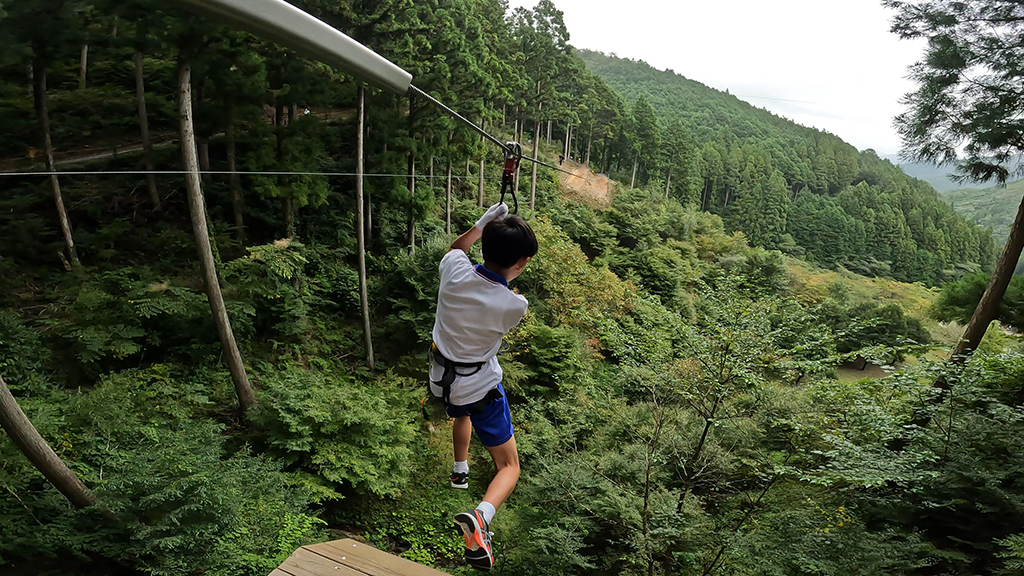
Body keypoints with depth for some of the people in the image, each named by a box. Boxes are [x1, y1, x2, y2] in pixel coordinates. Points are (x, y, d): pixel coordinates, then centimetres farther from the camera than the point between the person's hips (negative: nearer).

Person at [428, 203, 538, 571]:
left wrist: (482, 225, 7)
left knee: (462, 412, 41)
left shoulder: (454, 271, -19)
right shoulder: (514, 305, -26)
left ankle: (460, 470, 61)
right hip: (481, 388, -5)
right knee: (509, 467, 6)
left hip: (441, 380, 6)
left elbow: (456, 248, 8)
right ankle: (480, 517, -21)